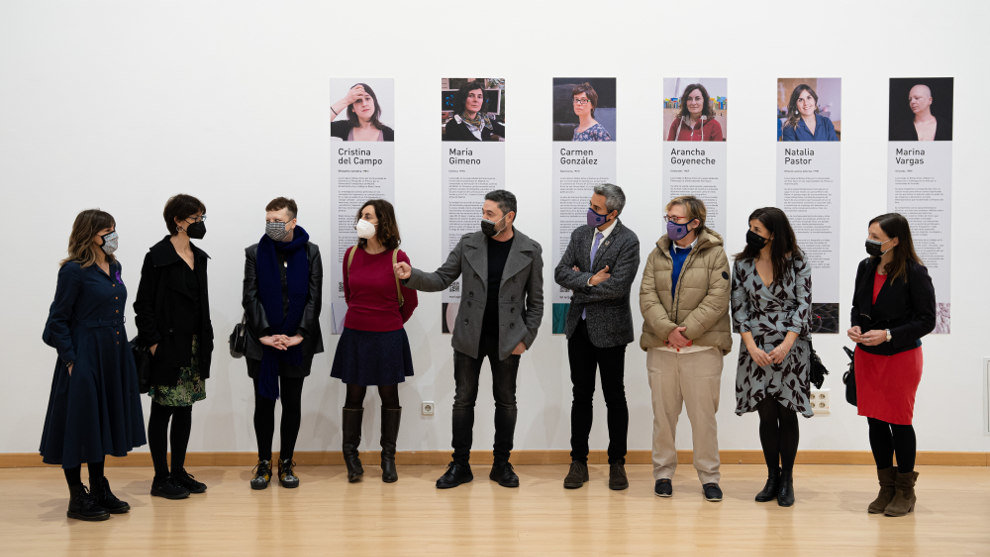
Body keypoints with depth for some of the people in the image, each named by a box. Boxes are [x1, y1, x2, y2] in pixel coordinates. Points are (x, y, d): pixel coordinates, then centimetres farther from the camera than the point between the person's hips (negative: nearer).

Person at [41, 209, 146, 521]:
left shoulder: (114, 268, 10)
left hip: (113, 358, 8)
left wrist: (121, 351, 13)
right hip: (84, 358, -8)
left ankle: (99, 492, 26)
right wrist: (70, 360, -14)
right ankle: (77, 500, 11)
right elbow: (58, 320, -10)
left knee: (104, 422, 15)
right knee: (80, 424, 1)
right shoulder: (74, 271, -11)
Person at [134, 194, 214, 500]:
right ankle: (161, 478, 9)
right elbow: (143, 304, -11)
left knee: (185, 408, 12)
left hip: (194, 346, 7)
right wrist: (153, 343, -16)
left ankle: (178, 471, 21)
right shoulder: (158, 256, -10)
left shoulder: (199, 257, 12)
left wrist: (206, 340, 13)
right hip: (168, 347, -7)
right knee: (163, 410, 1)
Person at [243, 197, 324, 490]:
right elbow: (249, 297, -1)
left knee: (292, 403, 7)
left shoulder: (310, 252, 3)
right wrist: (263, 334, -10)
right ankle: (264, 463, 16)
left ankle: (286, 462, 17)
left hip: (297, 342, 0)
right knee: (264, 402, 5)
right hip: (262, 342, 0)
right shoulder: (255, 252, 3)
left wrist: (300, 334, -9)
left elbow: (314, 297, 0)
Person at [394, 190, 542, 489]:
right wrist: (411, 275, -16)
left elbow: (535, 300, 2)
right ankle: (460, 465, 15)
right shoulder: (468, 244, 0)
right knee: (464, 400, 5)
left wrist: (526, 338, -4)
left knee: (506, 401, 8)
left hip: (507, 340, -1)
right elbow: (441, 279, 2)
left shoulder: (530, 250, -3)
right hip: (469, 338, 1)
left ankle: (502, 465, 21)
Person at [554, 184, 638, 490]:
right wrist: (590, 280, -15)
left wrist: (579, 284, -8)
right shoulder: (580, 234, 7)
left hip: (609, 328, -5)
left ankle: (617, 463, 16)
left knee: (614, 397, 5)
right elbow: (560, 272, 0)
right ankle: (578, 462, 17)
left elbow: (617, 286, -19)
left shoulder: (628, 241, -10)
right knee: (581, 395, 10)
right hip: (579, 327, 5)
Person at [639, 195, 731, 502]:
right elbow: (647, 296, 2)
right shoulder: (658, 254, 11)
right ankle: (663, 473, 21)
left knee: (704, 415, 2)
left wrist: (686, 331, -15)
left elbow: (717, 299, -8)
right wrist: (667, 330, -13)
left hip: (703, 348, -3)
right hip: (661, 348, 3)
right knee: (663, 413, 9)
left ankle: (709, 476, 15)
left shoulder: (715, 254, 1)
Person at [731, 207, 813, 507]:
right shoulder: (743, 263, 3)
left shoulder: (797, 262, -3)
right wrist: (751, 346, -7)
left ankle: (787, 480, 15)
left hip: (791, 347, -2)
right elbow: (738, 307, 3)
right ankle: (772, 477, 17)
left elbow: (803, 305, -4)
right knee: (767, 414, 3)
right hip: (757, 349, 2)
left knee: (787, 414, 2)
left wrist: (786, 344, -13)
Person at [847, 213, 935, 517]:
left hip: (901, 356, -5)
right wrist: (855, 327, -6)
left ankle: (905, 492, 21)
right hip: (867, 356, 5)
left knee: (899, 421, 4)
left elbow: (927, 321, -12)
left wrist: (888, 335, -21)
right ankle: (887, 488, 23)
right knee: (875, 420, 9)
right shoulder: (866, 267, 2)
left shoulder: (915, 273, -14)